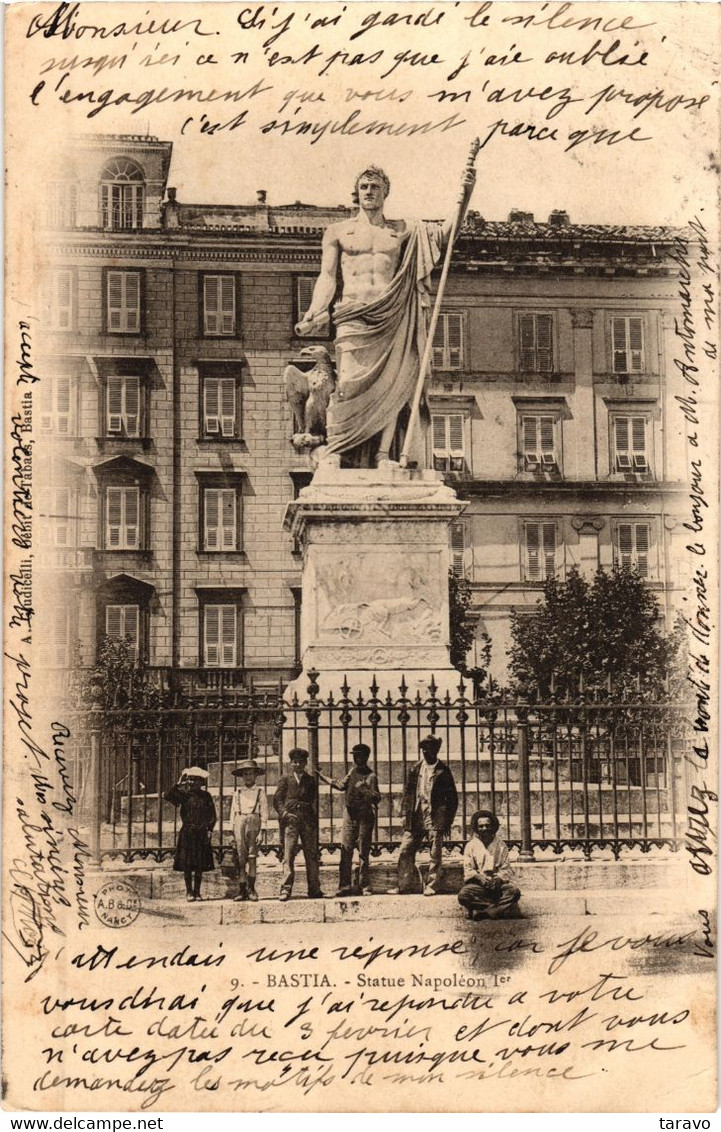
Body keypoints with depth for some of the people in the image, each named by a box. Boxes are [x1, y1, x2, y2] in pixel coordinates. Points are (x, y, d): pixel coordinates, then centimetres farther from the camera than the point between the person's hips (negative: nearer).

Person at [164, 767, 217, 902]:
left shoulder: (205, 796, 6)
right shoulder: (184, 794, 2)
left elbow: (213, 815, 9)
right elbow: (168, 796, -13)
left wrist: (209, 830, 0)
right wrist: (179, 784, -12)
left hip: (201, 833, 1)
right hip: (187, 832, -1)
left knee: (200, 865, 2)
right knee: (186, 864, -2)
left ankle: (197, 891, 9)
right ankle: (189, 891, 5)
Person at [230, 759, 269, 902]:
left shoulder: (260, 792, 8)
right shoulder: (237, 792, 15)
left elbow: (264, 812, 4)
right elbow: (233, 812, 16)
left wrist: (262, 830, -5)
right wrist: (232, 831, 9)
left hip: (254, 822, -2)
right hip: (239, 823, 2)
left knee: (252, 857, -6)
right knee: (240, 857, -1)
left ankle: (251, 889, -2)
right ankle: (242, 890, 1)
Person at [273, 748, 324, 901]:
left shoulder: (311, 781, 17)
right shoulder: (285, 779, 13)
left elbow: (315, 800, 12)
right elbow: (277, 799, 7)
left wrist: (314, 816, -4)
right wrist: (284, 813, -9)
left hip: (308, 821, 2)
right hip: (290, 820, -2)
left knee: (312, 855, 2)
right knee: (288, 855, -8)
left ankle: (314, 889, 8)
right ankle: (285, 889, -10)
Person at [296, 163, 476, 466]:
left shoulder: (403, 230, 19)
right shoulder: (338, 231, 16)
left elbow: (445, 233, 14)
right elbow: (327, 277, 11)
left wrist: (465, 195, 3)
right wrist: (313, 313, -4)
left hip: (390, 315, 2)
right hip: (353, 315, -2)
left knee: (391, 384, -7)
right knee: (349, 383, -16)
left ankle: (383, 454, -7)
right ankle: (332, 449, -13)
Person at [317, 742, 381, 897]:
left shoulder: (370, 777, -9)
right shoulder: (352, 772, 11)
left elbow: (377, 797, -18)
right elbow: (341, 785, 27)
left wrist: (363, 790, -31)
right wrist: (322, 777, 32)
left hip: (364, 816, -6)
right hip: (350, 814, 6)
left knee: (363, 853, 1)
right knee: (345, 851, 2)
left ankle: (363, 886, 8)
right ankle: (345, 886, 5)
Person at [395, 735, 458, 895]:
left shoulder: (443, 771, 0)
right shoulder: (415, 769, 9)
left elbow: (452, 798, 2)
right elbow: (407, 793, 11)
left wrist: (448, 821, -2)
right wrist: (406, 816, 2)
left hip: (435, 817, -4)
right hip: (416, 817, 4)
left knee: (435, 855, -1)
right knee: (405, 851, 1)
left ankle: (432, 886, 8)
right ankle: (405, 885, 10)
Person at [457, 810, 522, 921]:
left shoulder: (501, 845, 11)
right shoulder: (471, 846, 10)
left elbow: (505, 869, 6)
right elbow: (468, 870, 3)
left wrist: (499, 878, -16)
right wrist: (479, 877, -18)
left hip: (498, 882, 1)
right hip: (477, 883, -1)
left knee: (514, 891, -31)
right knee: (463, 895, -33)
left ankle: (482, 910, -30)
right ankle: (501, 907, -27)